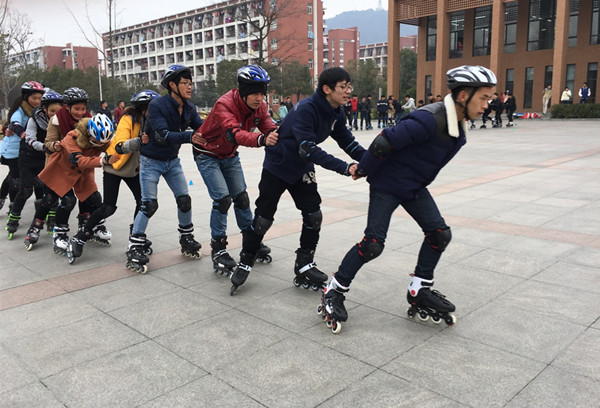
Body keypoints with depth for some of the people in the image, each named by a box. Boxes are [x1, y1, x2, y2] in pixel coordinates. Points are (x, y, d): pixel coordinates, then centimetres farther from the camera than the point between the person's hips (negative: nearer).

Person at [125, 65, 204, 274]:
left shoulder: (188, 108, -3)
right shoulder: (157, 105, -22)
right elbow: (163, 135, -33)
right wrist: (190, 136, -45)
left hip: (172, 160, 6)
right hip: (151, 161, -6)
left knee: (184, 200, 4)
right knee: (149, 205, -9)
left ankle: (186, 240, 23)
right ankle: (134, 250, 2)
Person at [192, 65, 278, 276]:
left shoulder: (259, 106, -13)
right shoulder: (225, 104, -34)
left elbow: (269, 127, -24)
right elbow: (234, 134, -50)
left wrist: (277, 135, -49)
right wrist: (261, 139, -68)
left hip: (230, 156, 6)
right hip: (208, 154, -6)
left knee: (241, 197, 7)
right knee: (222, 199, -15)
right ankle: (218, 250, -2)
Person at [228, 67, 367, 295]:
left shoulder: (335, 113, -5)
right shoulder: (305, 110, -30)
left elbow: (348, 142, -1)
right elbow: (308, 149, -39)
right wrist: (344, 168, -44)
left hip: (302, 169, 7)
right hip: (277, 167, -7)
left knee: (313, 216, 0)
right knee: (263, 219, 0)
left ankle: (304, 265, 15)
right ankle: (245, 263, 20)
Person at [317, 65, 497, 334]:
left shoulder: (459, 127, 0)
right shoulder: (428, 120, -30)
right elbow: (384, 143, -28)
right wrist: (363, 170, -11)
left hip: (415, 188, 8)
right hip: (386, 186, -8)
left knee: (440, 234, 0)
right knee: (373, 244, -11)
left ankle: (419, 292, 17)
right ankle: (334, 292, 6)